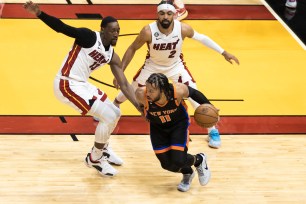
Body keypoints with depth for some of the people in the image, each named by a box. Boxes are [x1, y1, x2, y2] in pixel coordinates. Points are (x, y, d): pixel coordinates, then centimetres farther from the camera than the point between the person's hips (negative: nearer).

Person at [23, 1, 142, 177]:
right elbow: (61, 27, -25)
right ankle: (95, 158, 8)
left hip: (82, 84, 9)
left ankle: (103, 148, 40)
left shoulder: (112, 56, 5)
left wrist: (140, 107, -1)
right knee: (109, 117, -10)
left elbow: (125, 85, 6)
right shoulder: (89, 37, -16)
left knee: (115, 113, 17)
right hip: (67, 85, -9)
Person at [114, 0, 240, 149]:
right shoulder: (148, 31, -33)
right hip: (152, 66, 0)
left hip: (176, 66, 0)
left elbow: (201, 38, -10)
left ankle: (212, 130, 10)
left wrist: (224, 53, -6)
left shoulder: (183, 29, -30)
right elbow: (132, 49, -17)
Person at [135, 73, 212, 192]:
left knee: (178, 161, -14)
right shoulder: (142, 94, -35)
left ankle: (199, 160, 22)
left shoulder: (178, 91, -36)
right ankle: (187, 173, 35)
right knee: (167, 164, -1)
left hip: (179, 124, -2)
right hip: (158, 127, 2)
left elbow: (193, 93, -13)